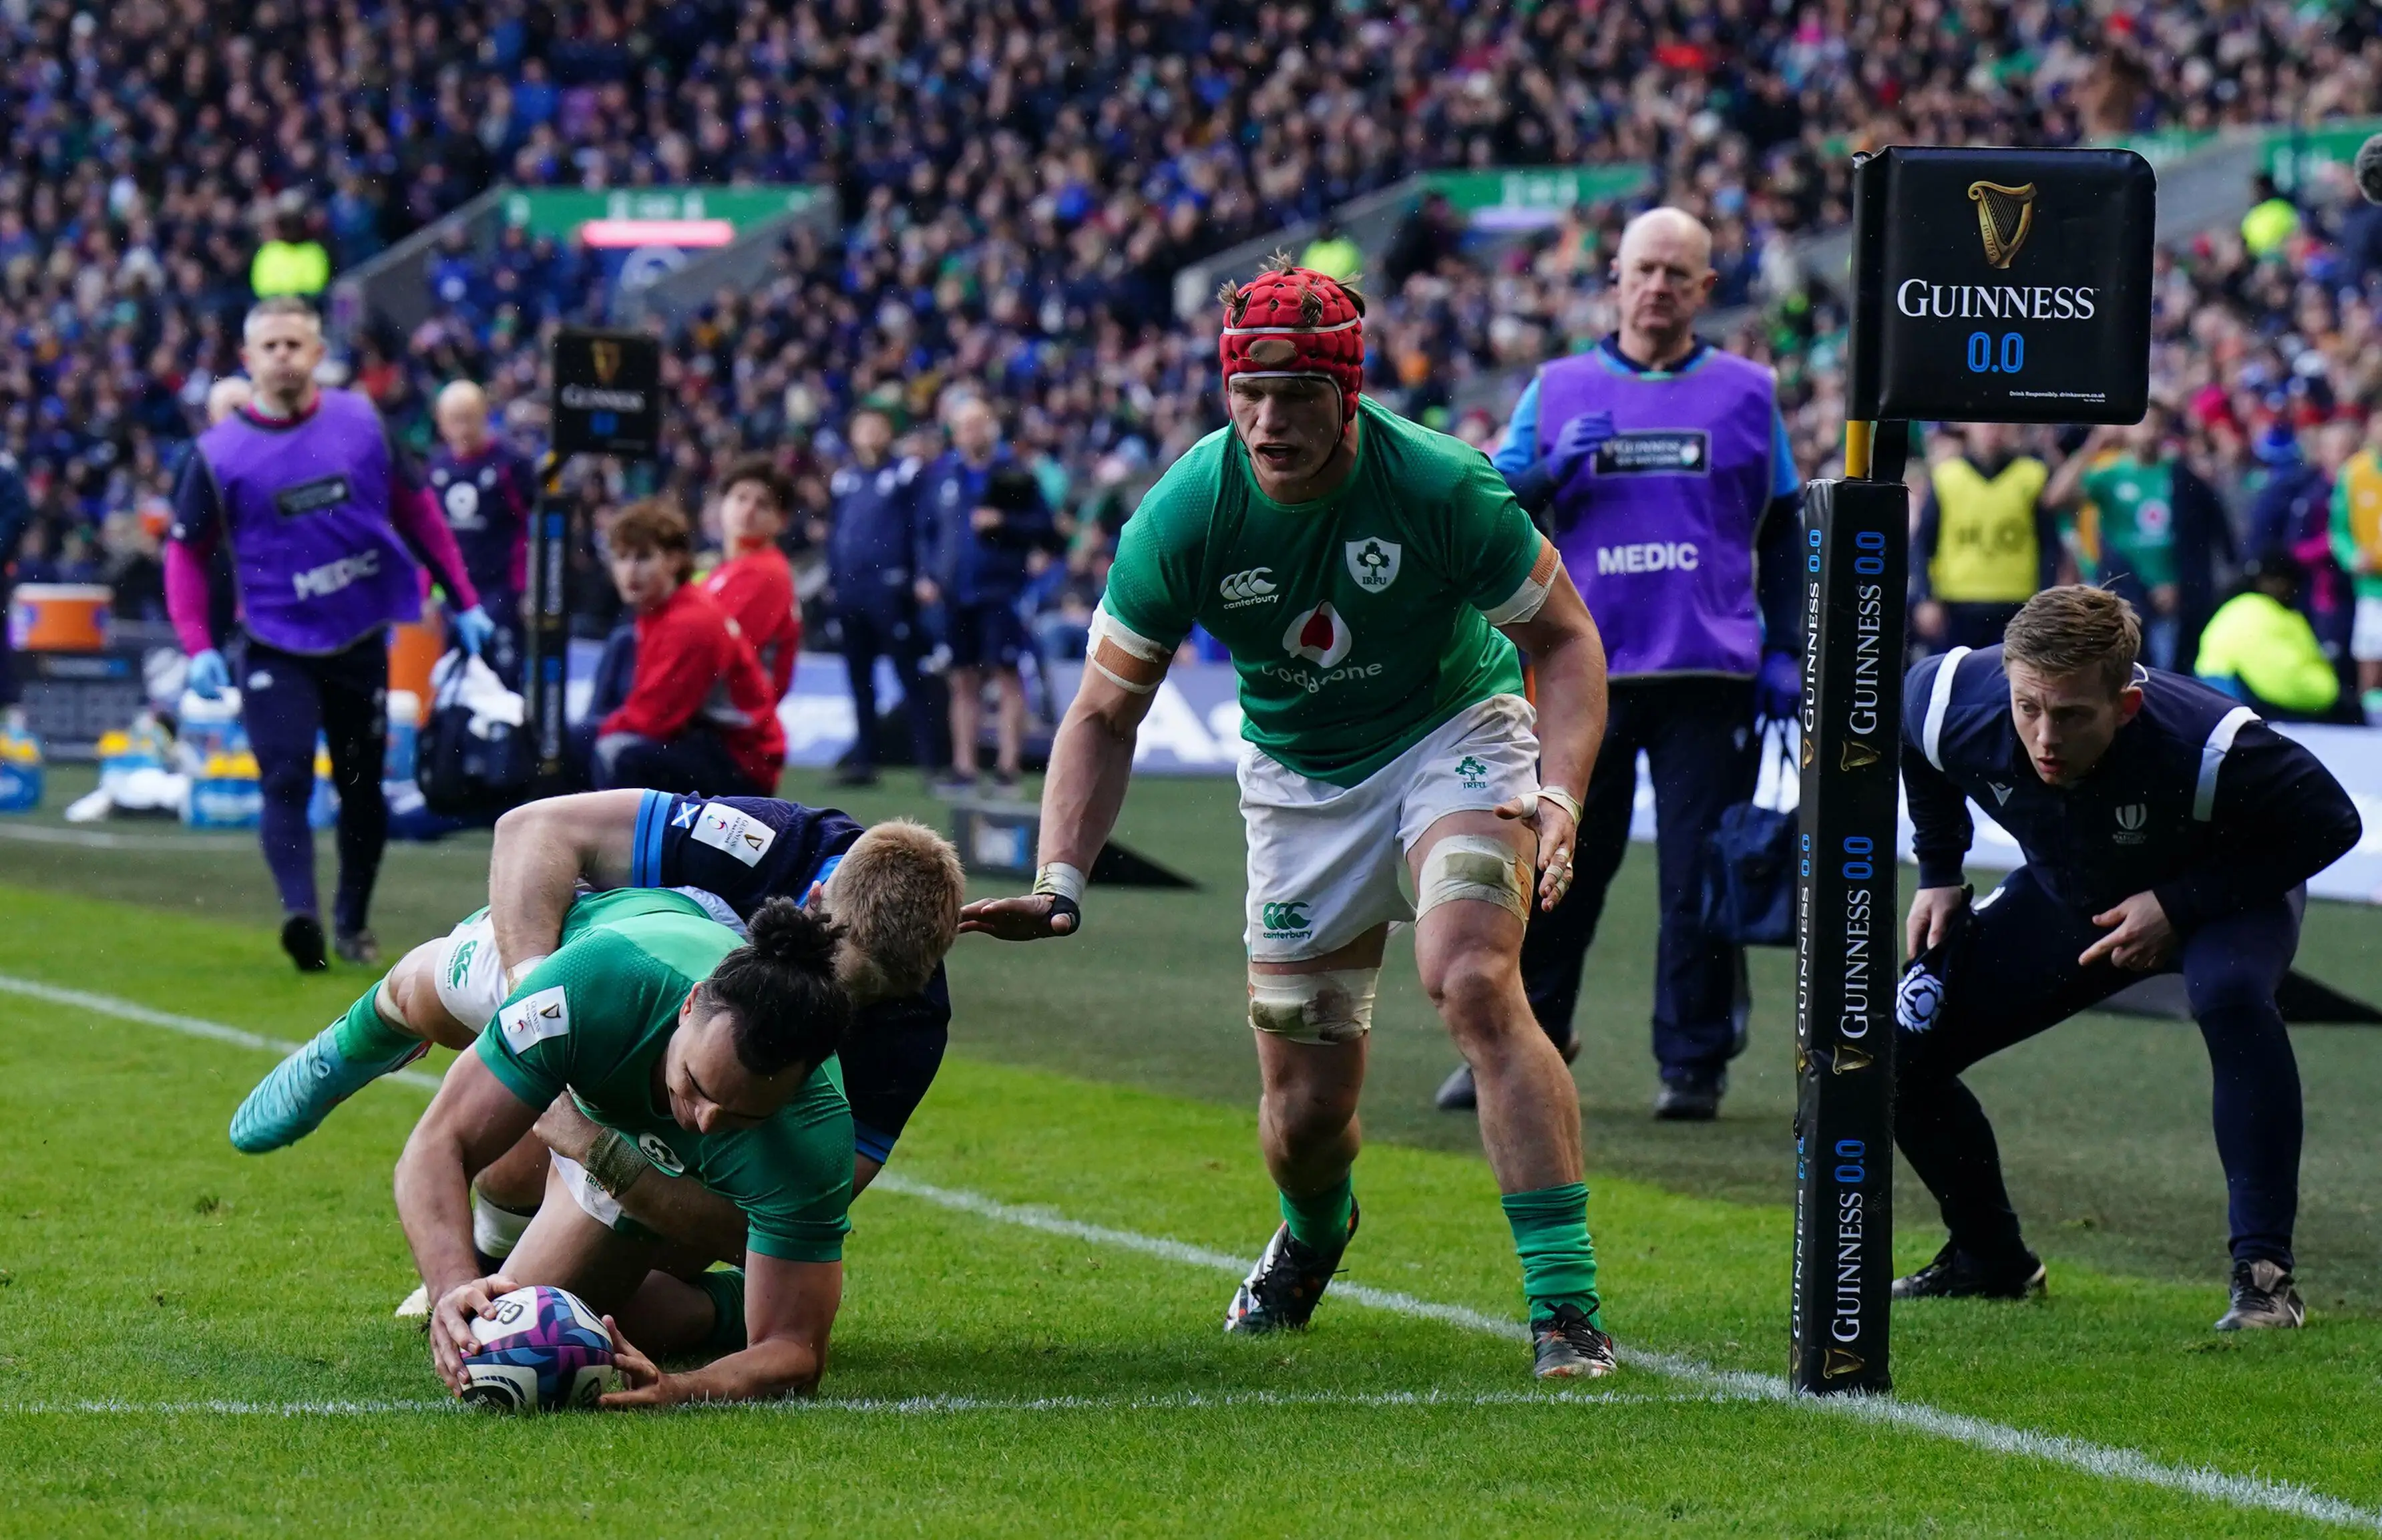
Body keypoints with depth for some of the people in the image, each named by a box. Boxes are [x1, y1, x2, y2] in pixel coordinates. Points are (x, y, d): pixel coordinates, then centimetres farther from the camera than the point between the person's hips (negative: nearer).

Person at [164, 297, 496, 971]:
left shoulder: (360, 422, 0)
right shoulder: (219, 454, -6)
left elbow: (416, 511, 10)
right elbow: (186, 553, 1)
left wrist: (464, 601, 10)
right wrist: (198, 648, -11)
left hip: (361, 639, 3)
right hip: (276, 649, -3)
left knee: (362, 786, 11)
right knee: (286, 779, -19)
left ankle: (353, 920, 26)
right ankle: (299, 913, -31)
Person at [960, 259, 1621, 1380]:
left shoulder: (1441, 487, -25)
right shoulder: (1186, 514, -20)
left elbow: (1563, 637, -11)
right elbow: (1106, 712, -9)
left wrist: (1560, 799, -27)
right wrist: (1059, 885, -22)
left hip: (1454, 734, -2)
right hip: (1299, 775, 2)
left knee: (1475, 983, -31)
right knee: (1305, 1114, 4)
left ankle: (1565, 1306, -28)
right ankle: (1315, 1233, 44)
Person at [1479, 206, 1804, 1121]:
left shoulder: (1746, 394, 10)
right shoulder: (1559, 391, 10)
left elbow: (1783, 532, 13)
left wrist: (1784, 651, 6)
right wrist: (1552, 470, -13)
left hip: (1709, 676, -1)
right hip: (1585, 669, 1)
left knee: (1701, 874, -2)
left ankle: (1695, 1061, 6)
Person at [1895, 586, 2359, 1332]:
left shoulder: (2206, 748, -40)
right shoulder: (1953, 703, -30)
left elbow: (2330, 822, -23)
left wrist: (2179, 905, -28)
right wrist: (1939, 872, 0)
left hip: (2220, 895, -4)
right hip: (2067, 898, 4)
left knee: (2231, 997, -38)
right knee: (1901, 1049, -6)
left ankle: (2263, 1269, -30)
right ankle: (1989, 1259, 18)